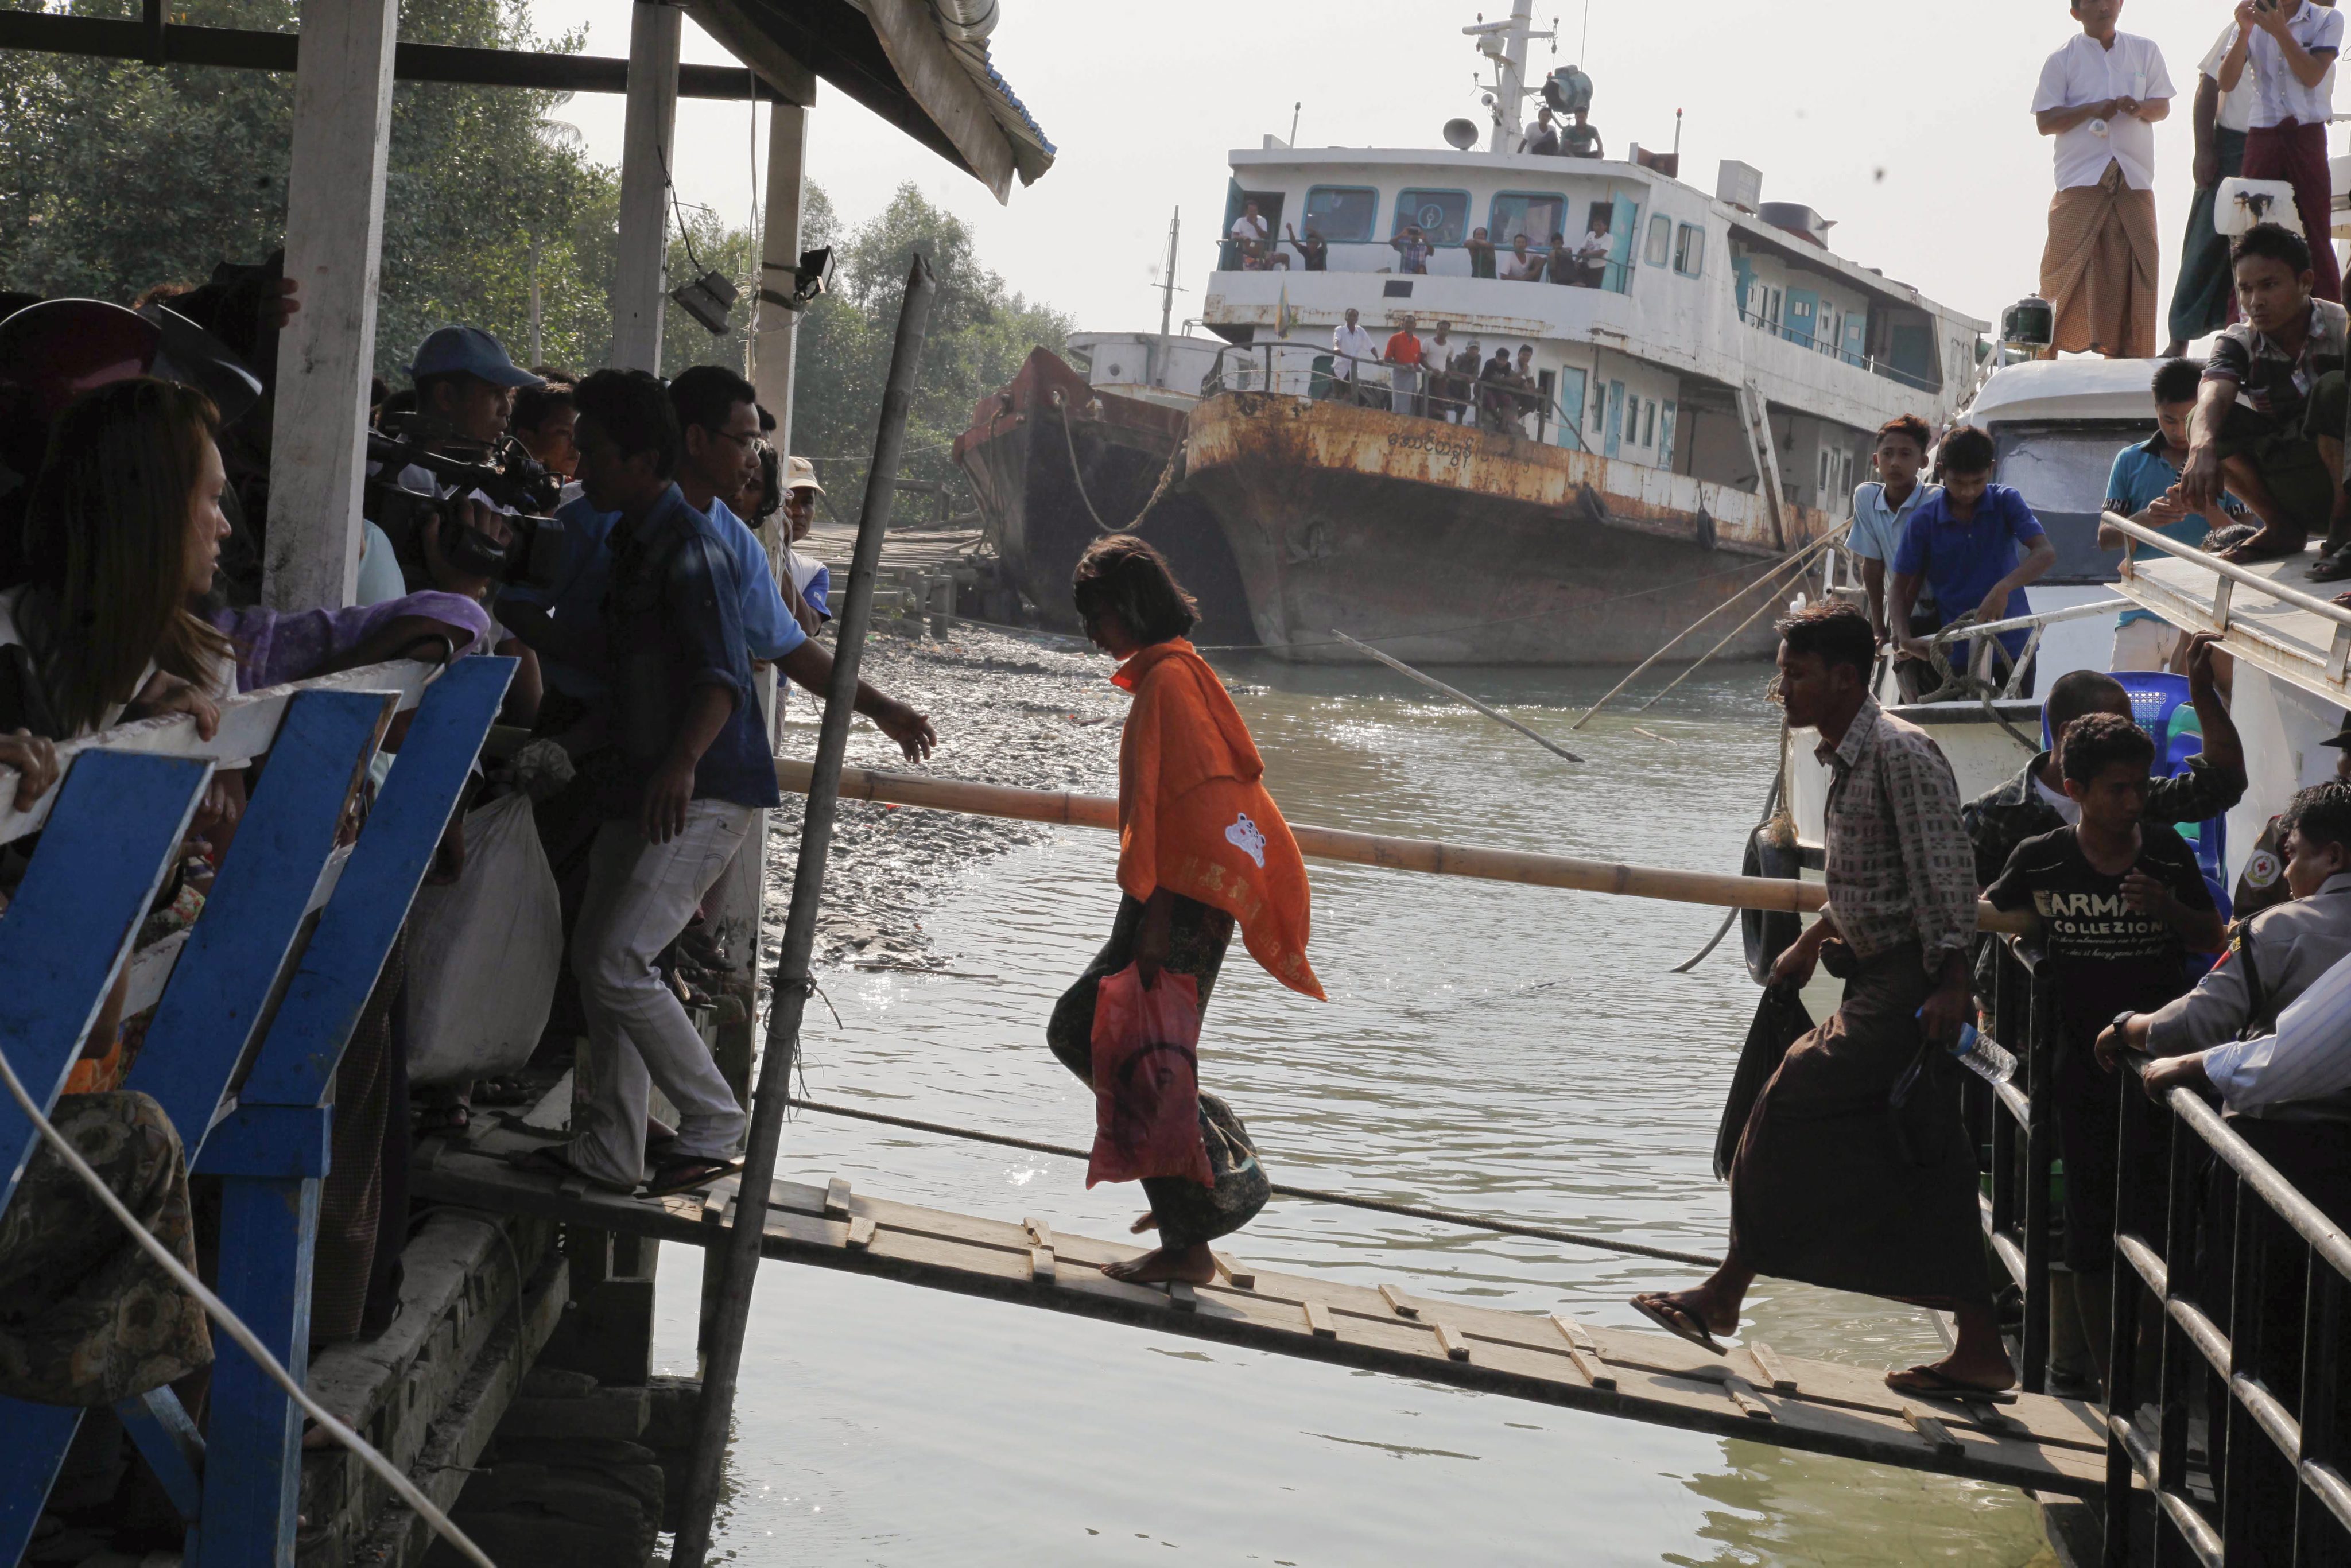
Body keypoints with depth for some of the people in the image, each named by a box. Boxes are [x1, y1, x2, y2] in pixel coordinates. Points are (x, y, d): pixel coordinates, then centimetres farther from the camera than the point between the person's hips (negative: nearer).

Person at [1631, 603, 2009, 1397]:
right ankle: (1981, 1352, 11)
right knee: (1925, 1170, 8)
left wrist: (1949, 983, -24)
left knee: (1792, 1109, -6)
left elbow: (1944, 874, -20)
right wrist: (1812, 943, 28)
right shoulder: (1848, 758, 15)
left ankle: (1724, 1297, 4)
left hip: (1910, 986, -10)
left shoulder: (1900, 753, -15)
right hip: (1879, 982, 10)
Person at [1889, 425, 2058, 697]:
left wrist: (2003, 588, -35)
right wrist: (1904, 637, -20)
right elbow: (1902, 585, -1)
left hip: (2013, 643, 0)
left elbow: (2046, 553, -17)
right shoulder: (1924, 521, -5)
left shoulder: (2005, 502, -5)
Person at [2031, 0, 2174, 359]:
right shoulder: (2062, 60, 4)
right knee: (2066, 268, -7)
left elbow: (2163, 106, 12)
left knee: (2134, 268, -1)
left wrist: (2140, 108, -10)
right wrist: (2092, 109, -15)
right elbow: (2046, 121, -1)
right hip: (2081, 180, -3)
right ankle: (2048, 353, -5)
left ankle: (2125, 353, 4)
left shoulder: (2145, 52, 14)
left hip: (2134, 178, 3)